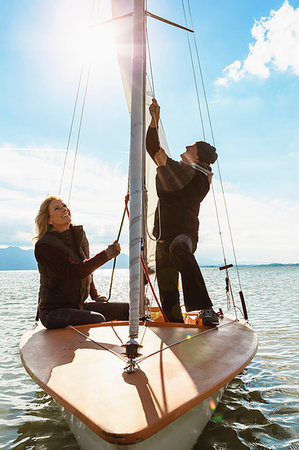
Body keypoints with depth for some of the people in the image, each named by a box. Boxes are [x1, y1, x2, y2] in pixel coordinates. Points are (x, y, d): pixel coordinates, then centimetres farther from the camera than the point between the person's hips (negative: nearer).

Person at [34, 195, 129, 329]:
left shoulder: (79, 234, 6)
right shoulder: (44, 245, -15)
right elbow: (73, 272, -27)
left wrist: (95, 295, 20)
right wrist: (106, 254, -30)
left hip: (79, 305, 6)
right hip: (53, 311, -6)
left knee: (128, 310, -7)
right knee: (98, 319, -32)